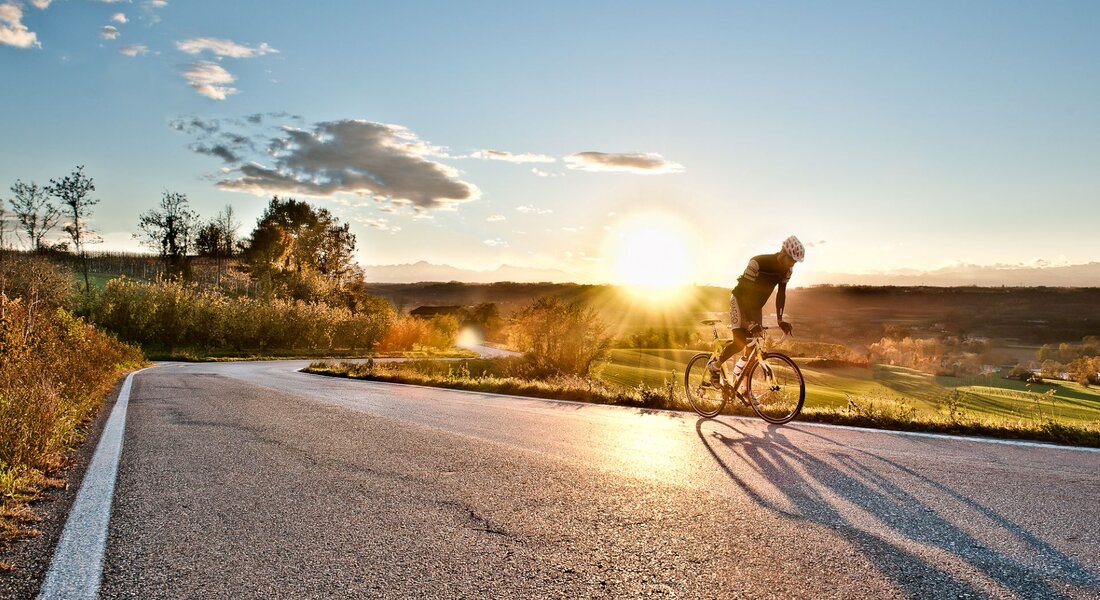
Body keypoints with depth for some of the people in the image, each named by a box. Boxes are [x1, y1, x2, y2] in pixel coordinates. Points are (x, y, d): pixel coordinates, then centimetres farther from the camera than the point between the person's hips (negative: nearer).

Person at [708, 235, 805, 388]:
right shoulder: (757, 263, -30)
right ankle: (715, 365, 4)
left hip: (756, 305, 7)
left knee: (754, 346, 0)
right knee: (740, 342, -20)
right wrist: (749, 320, -37)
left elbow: (781, 293, -1)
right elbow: (747, 291, -31)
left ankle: (737, 376, 17)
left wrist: (780, 320, -9)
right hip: (740, 299, -7)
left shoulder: (787, 270, -9)